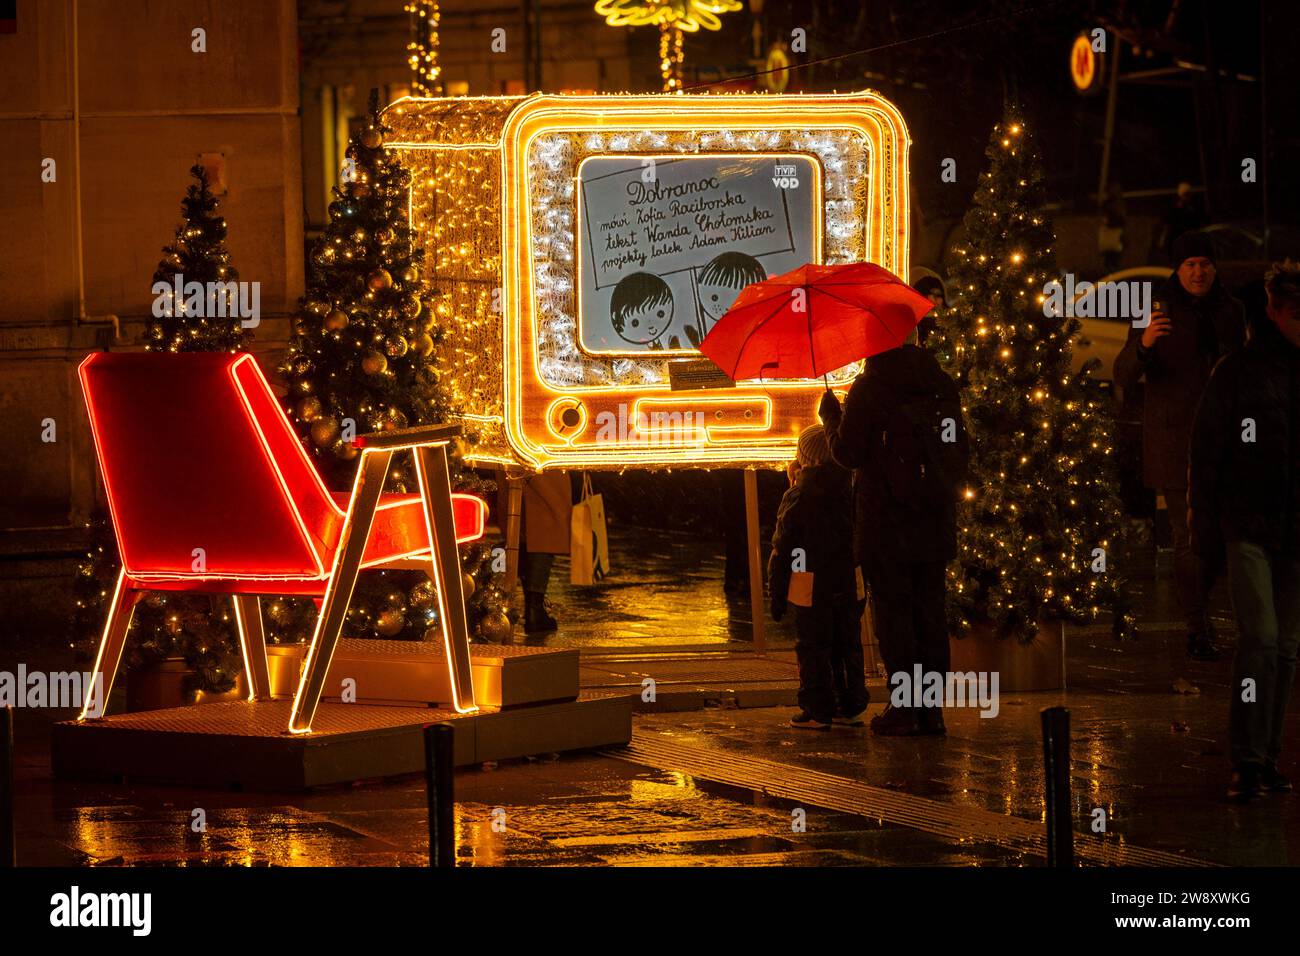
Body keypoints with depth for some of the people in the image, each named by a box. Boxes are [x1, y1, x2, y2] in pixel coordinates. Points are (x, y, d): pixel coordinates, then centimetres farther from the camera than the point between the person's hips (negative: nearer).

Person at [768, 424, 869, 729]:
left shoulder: (797, 496, -8)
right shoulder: (850, 490, 5)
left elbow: (783, 549, -6)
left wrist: (778, 594, -1)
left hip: (813, 587, -5)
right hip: (850, 582, 5)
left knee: (813, 649, 0)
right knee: (848, 645, 13)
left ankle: (817, 711, -2)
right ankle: (851, 707, 16)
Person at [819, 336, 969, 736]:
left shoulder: (868, 388, -9)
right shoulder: (940, 384, 8)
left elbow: (848, 452, -8)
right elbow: (962, 451, 13)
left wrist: (831, 417, 10)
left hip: (887, 524, -5)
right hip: (934, 523, 5)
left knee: (892, 613, -1)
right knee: (930, 612, 9)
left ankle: (904, 708, -4)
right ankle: (933, 708, 9)